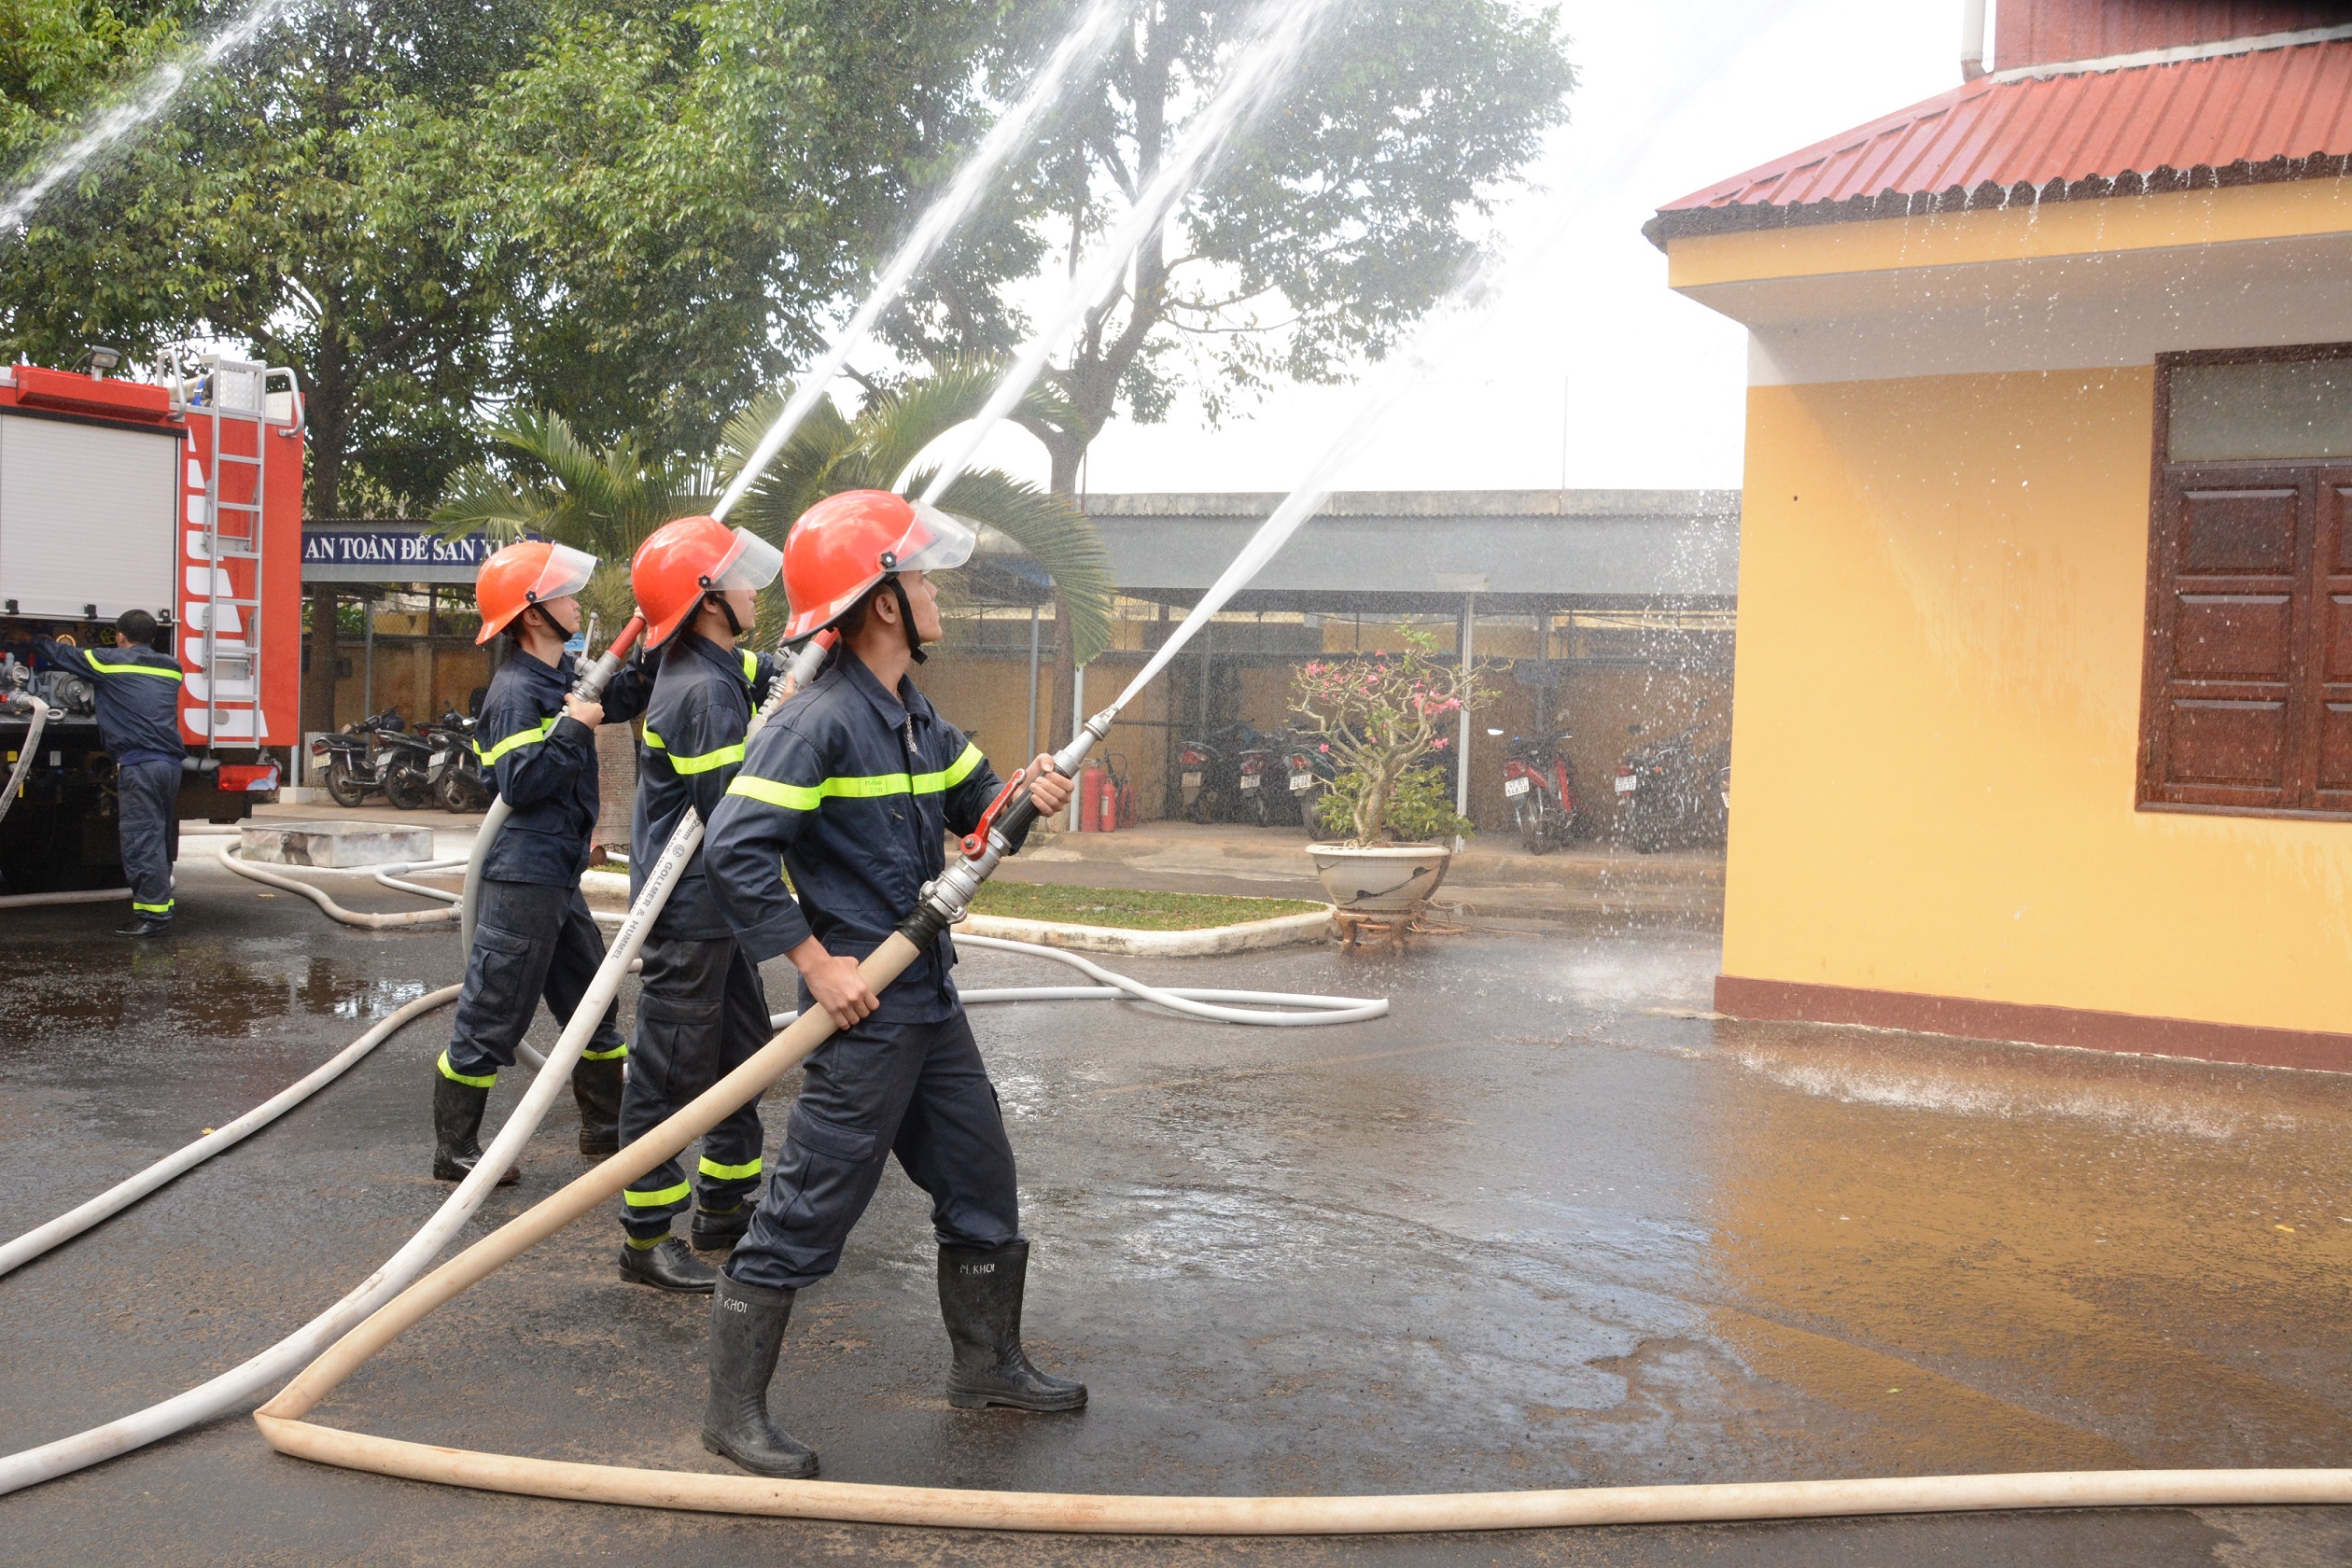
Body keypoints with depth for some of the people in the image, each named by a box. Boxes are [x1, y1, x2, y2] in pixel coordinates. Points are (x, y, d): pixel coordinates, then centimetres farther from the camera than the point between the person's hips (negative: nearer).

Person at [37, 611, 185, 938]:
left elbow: (64, 655, 14)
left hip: (137, 764, -6)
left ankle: (154, 914, -12)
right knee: (159, 839, 15)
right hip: (170, 763, 6)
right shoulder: (171, 667, 17)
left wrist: (40, 640, 36)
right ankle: (161, 902, 19)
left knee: (142, 841, -8)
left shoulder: (111, 662, 2)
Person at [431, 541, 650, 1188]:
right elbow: (521, 782, -25)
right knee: (492, 1018, -2)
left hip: (558, 877, 10)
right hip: (523, 879, -10)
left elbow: (622, 699, 25)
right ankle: (453, 1150, 9)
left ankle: (606, 1127, 32)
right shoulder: (516, 691, -17)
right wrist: (572, 728, -23)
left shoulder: (564, 674, 10)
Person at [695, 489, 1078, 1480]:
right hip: (864, 1003, -9)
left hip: (929, 998, 9)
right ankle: (734, 1411, 14)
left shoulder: (916, 715, 10)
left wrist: (1028, 797, -3)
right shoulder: (819, 720, -18)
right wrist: (816, 964, -22)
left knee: (981, 1177, 18)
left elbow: (975, 807, 20)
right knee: (808, 1210, -1)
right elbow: (735, 848, -25)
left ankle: (989, 1364, 35)